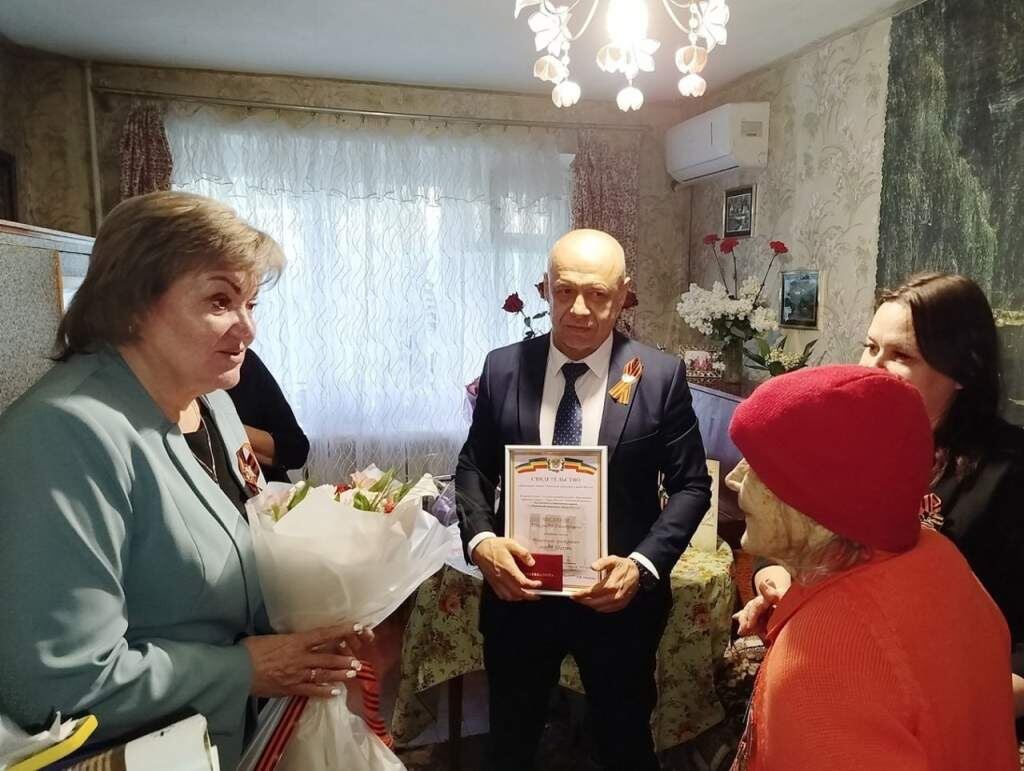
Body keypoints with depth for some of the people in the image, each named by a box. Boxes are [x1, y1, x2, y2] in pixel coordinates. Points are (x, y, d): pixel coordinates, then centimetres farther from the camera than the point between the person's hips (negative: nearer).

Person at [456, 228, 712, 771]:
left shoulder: (661, 376, -9)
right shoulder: (503, 368, -4)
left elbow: (691, 485, -4)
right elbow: (473, 467, 3)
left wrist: (644, 564, -18)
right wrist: (481, 540, -15)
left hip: (619, 596, -1)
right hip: (518, 591, 2)